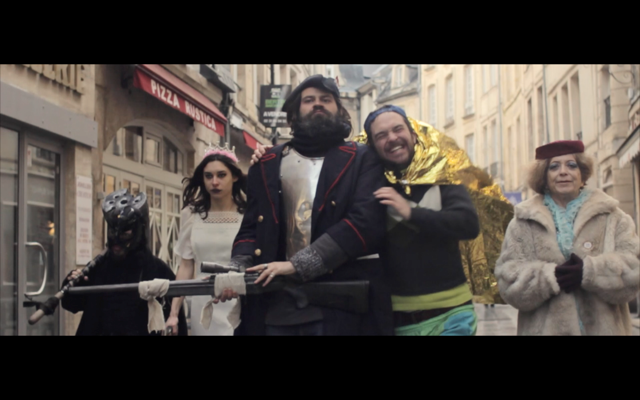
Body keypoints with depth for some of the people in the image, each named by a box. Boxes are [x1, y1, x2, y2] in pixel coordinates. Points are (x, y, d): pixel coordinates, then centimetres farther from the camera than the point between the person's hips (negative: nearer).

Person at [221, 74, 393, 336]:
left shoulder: (362, 160, 6)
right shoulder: (267, 165, 17)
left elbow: (366, 223, -9)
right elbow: (252, 227, 15)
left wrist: (296, 266, -16)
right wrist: (237, 270, -8)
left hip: (340, 304, -3)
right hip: (274, 305, 3)